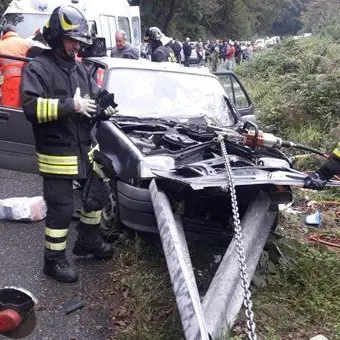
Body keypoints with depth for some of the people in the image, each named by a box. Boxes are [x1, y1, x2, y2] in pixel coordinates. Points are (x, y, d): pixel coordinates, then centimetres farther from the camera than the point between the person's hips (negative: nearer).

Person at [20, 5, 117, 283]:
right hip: (57, 154, -7)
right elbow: (31, 107, -22)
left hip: (85, 149, 8)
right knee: (61, 208, 0)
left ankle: (88, 241, 40)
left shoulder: (80, 68, 12)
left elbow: (96, 96, 19)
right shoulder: (37, 68, -10)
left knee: (98, 195, 18)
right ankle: (54, 260, 18)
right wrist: (70, 105, -27)